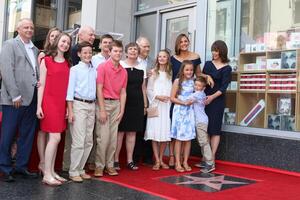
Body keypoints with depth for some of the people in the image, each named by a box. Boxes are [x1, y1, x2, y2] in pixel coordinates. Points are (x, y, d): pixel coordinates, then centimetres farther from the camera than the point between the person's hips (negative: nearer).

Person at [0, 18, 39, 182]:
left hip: (31, 98, 6)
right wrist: (15, 95, -14)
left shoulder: (35, 49, 19)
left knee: (27, 135, 10)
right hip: (14, 99, -6)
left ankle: (21, 166, 21)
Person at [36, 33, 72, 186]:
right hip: (49, 102, -5)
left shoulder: (68, 64, 14)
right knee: (55, 137, -10)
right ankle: (47, 175, -2)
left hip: (62, 104, 5)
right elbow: (41, 84, -3)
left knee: (54, 138, 8)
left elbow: (68, 86, 12)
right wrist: (39, 106, -8)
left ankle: (51, 171, 15)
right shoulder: (46, 61, 0)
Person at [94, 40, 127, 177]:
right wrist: (102, 110, -13)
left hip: (116, 104, 5)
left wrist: (122, 110, 3)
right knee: (103, 137, -5)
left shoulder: (123, 71, 9)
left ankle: (110, 165, 16)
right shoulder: (103, 67, -6)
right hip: (104, 103, -5)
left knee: (113, 137, 7)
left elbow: (123, 92, 10)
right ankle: (99, 166, 6)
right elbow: (99, 89, -9)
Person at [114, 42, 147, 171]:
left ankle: (130, 160, 15)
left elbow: (143, 87, 15)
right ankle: (116, 160, 7)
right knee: (120, 131, -2)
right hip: (123, 101, -4)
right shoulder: (120, 65, -1)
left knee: (132, 132, 7)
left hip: (137, 103, 4)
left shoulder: (141, 68, 12)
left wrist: (145, 104, 12)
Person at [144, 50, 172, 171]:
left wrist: (169, 98, -8)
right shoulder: (153, 72, 6)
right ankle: (157, 161, 1)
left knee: (165, 133, 1)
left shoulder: (170, 73, 11)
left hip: (167, 106, 2)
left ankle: (161, 159, 14)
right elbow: (148, 90, 3)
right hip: (155, 105, -2)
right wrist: (157, 96, -12)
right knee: (155, 133, -5)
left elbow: (173, 90, 10)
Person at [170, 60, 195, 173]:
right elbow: (172, 98, -5)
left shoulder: (193, 82, 8)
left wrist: (193, 101, -4)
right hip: (179, 111, -4)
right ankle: (177, 163, 7)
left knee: (188, 138, 5)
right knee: (179, 138, 0)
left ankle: (185, 162, 14)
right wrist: (184, 102, -14)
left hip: (189, 111, 4)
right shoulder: (177, 81, -3)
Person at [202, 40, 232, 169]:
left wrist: (212, 97, -21)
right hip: (204, 98, 4)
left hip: (217, 100, -4)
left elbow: (223, 87, -9)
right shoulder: (208, 64, 10)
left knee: (215, 129, -2)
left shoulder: (227, 68, -2)